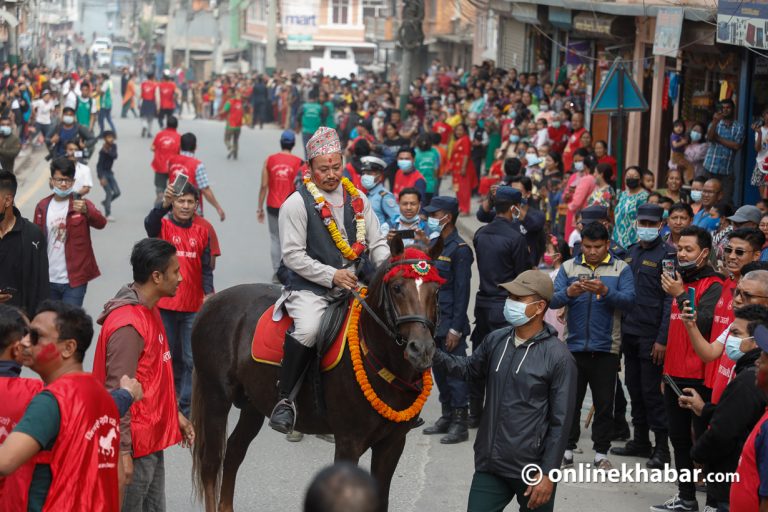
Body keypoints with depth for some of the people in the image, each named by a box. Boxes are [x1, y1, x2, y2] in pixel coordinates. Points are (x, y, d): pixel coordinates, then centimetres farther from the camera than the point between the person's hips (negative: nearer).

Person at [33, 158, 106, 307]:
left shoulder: (81, 204, -5)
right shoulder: (42, 206, 5)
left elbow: (101, 223, -22)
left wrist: (86, 210, -44)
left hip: (75, 278, -4)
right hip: (49, 279, 4)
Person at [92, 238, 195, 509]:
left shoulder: (149, 311, 8)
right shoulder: (128, 326, -23)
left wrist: (175, 414, 20)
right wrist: (122, 451, -22)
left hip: (151, 437, 10)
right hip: (135, 445, -10)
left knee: (154, 506, 17)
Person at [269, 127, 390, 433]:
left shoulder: (357, 199, 13)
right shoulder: (297, 203, -4)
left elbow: (377, 243, 14)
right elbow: (293, 256, -9)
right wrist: (331, 275, -18)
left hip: (354, 285, 6)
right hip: (309, 286, -6)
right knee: (308, 329, -34)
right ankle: (284, 398, -19)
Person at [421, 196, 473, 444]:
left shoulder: (459, 250, -13)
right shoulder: (434, 244, 12)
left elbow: (462, 292, -15)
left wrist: (455, 329, -18)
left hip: (450, 323, -8)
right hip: (432, 321, 8)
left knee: (455, 372, -4)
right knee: (439, 370, 15)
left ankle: (460, 423, 2)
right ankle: (446, 417, 26)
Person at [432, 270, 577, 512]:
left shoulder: (558, 357, -14)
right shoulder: (495, 340, 1)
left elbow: (561, 422, -12)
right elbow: (470, 368, 21)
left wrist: (548, 474, -14)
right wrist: (434, 356, 2)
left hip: (531, 471, -5)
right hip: (489, 465, 5)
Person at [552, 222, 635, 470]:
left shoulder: (621, 269, 2)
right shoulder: (568, 267, 6)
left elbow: (629, 300, -12)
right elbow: (553, 300, -4)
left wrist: (606, 292, -28)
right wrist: (569, 293, -25)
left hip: (606, 348, -1)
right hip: (574, 345, 1)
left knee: (604, 403, 4)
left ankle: (601, 452, 12)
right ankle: (567, 449, 16)